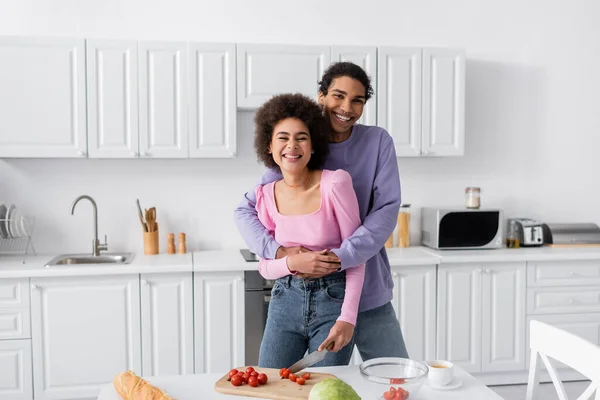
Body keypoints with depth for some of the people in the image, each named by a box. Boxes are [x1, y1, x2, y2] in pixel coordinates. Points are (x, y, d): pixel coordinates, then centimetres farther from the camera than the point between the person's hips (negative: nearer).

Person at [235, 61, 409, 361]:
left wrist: (340, 258, -24)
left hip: (371, 297, 1)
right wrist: (279, 252, -22)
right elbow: (245, 211, -4)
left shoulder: (378, 142, -3)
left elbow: (387, 210, -12)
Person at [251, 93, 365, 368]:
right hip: (285, 300, 4)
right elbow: (264, 267, 5)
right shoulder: (267, 196, -3)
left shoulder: (335, 183, -15)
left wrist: (347, 318, -15)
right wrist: (292, 263, -17)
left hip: (333, 300, -3)